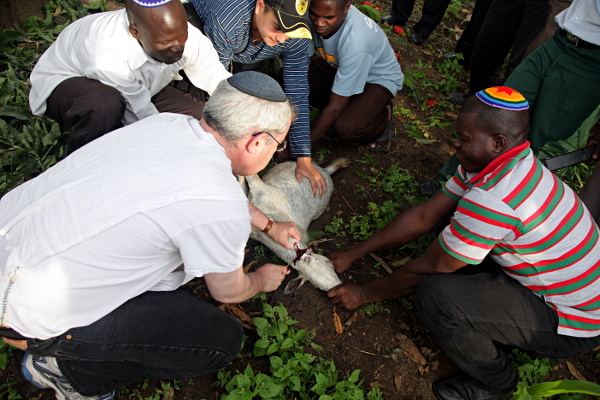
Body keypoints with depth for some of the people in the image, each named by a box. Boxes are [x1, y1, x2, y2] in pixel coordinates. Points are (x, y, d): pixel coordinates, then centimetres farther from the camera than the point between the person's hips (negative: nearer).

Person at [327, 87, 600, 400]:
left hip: (571, 327, -9)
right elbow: (424, 216, -2)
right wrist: (353, 254, -1)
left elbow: (423, 270, -22)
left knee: (434, 295, -27)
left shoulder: (493, 200, -34)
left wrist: (363, 294, -5)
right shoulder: (496, 163, -5)